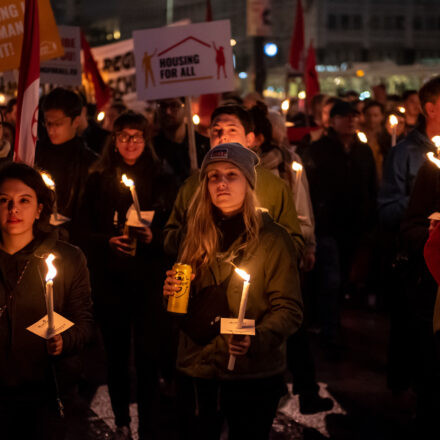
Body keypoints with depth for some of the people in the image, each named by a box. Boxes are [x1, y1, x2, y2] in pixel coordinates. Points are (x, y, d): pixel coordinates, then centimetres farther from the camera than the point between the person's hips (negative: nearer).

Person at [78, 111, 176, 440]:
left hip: (148, 280, -2)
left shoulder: (162, 182, 3)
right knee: (116, 353, 10)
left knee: (148, 355, -6)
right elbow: (86, 231, 5)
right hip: (109, 280, 2)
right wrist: (109, 240, -14)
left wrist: (152, 237, -22)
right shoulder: (98, 181, 7)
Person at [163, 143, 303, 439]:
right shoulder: (198, 237, 9)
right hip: (196, 371, 4)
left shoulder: (273, 239, -7)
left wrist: (256, 340, -29)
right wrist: (172, 291, -3)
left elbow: (289, 309, -12)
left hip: (253, 374, -4)